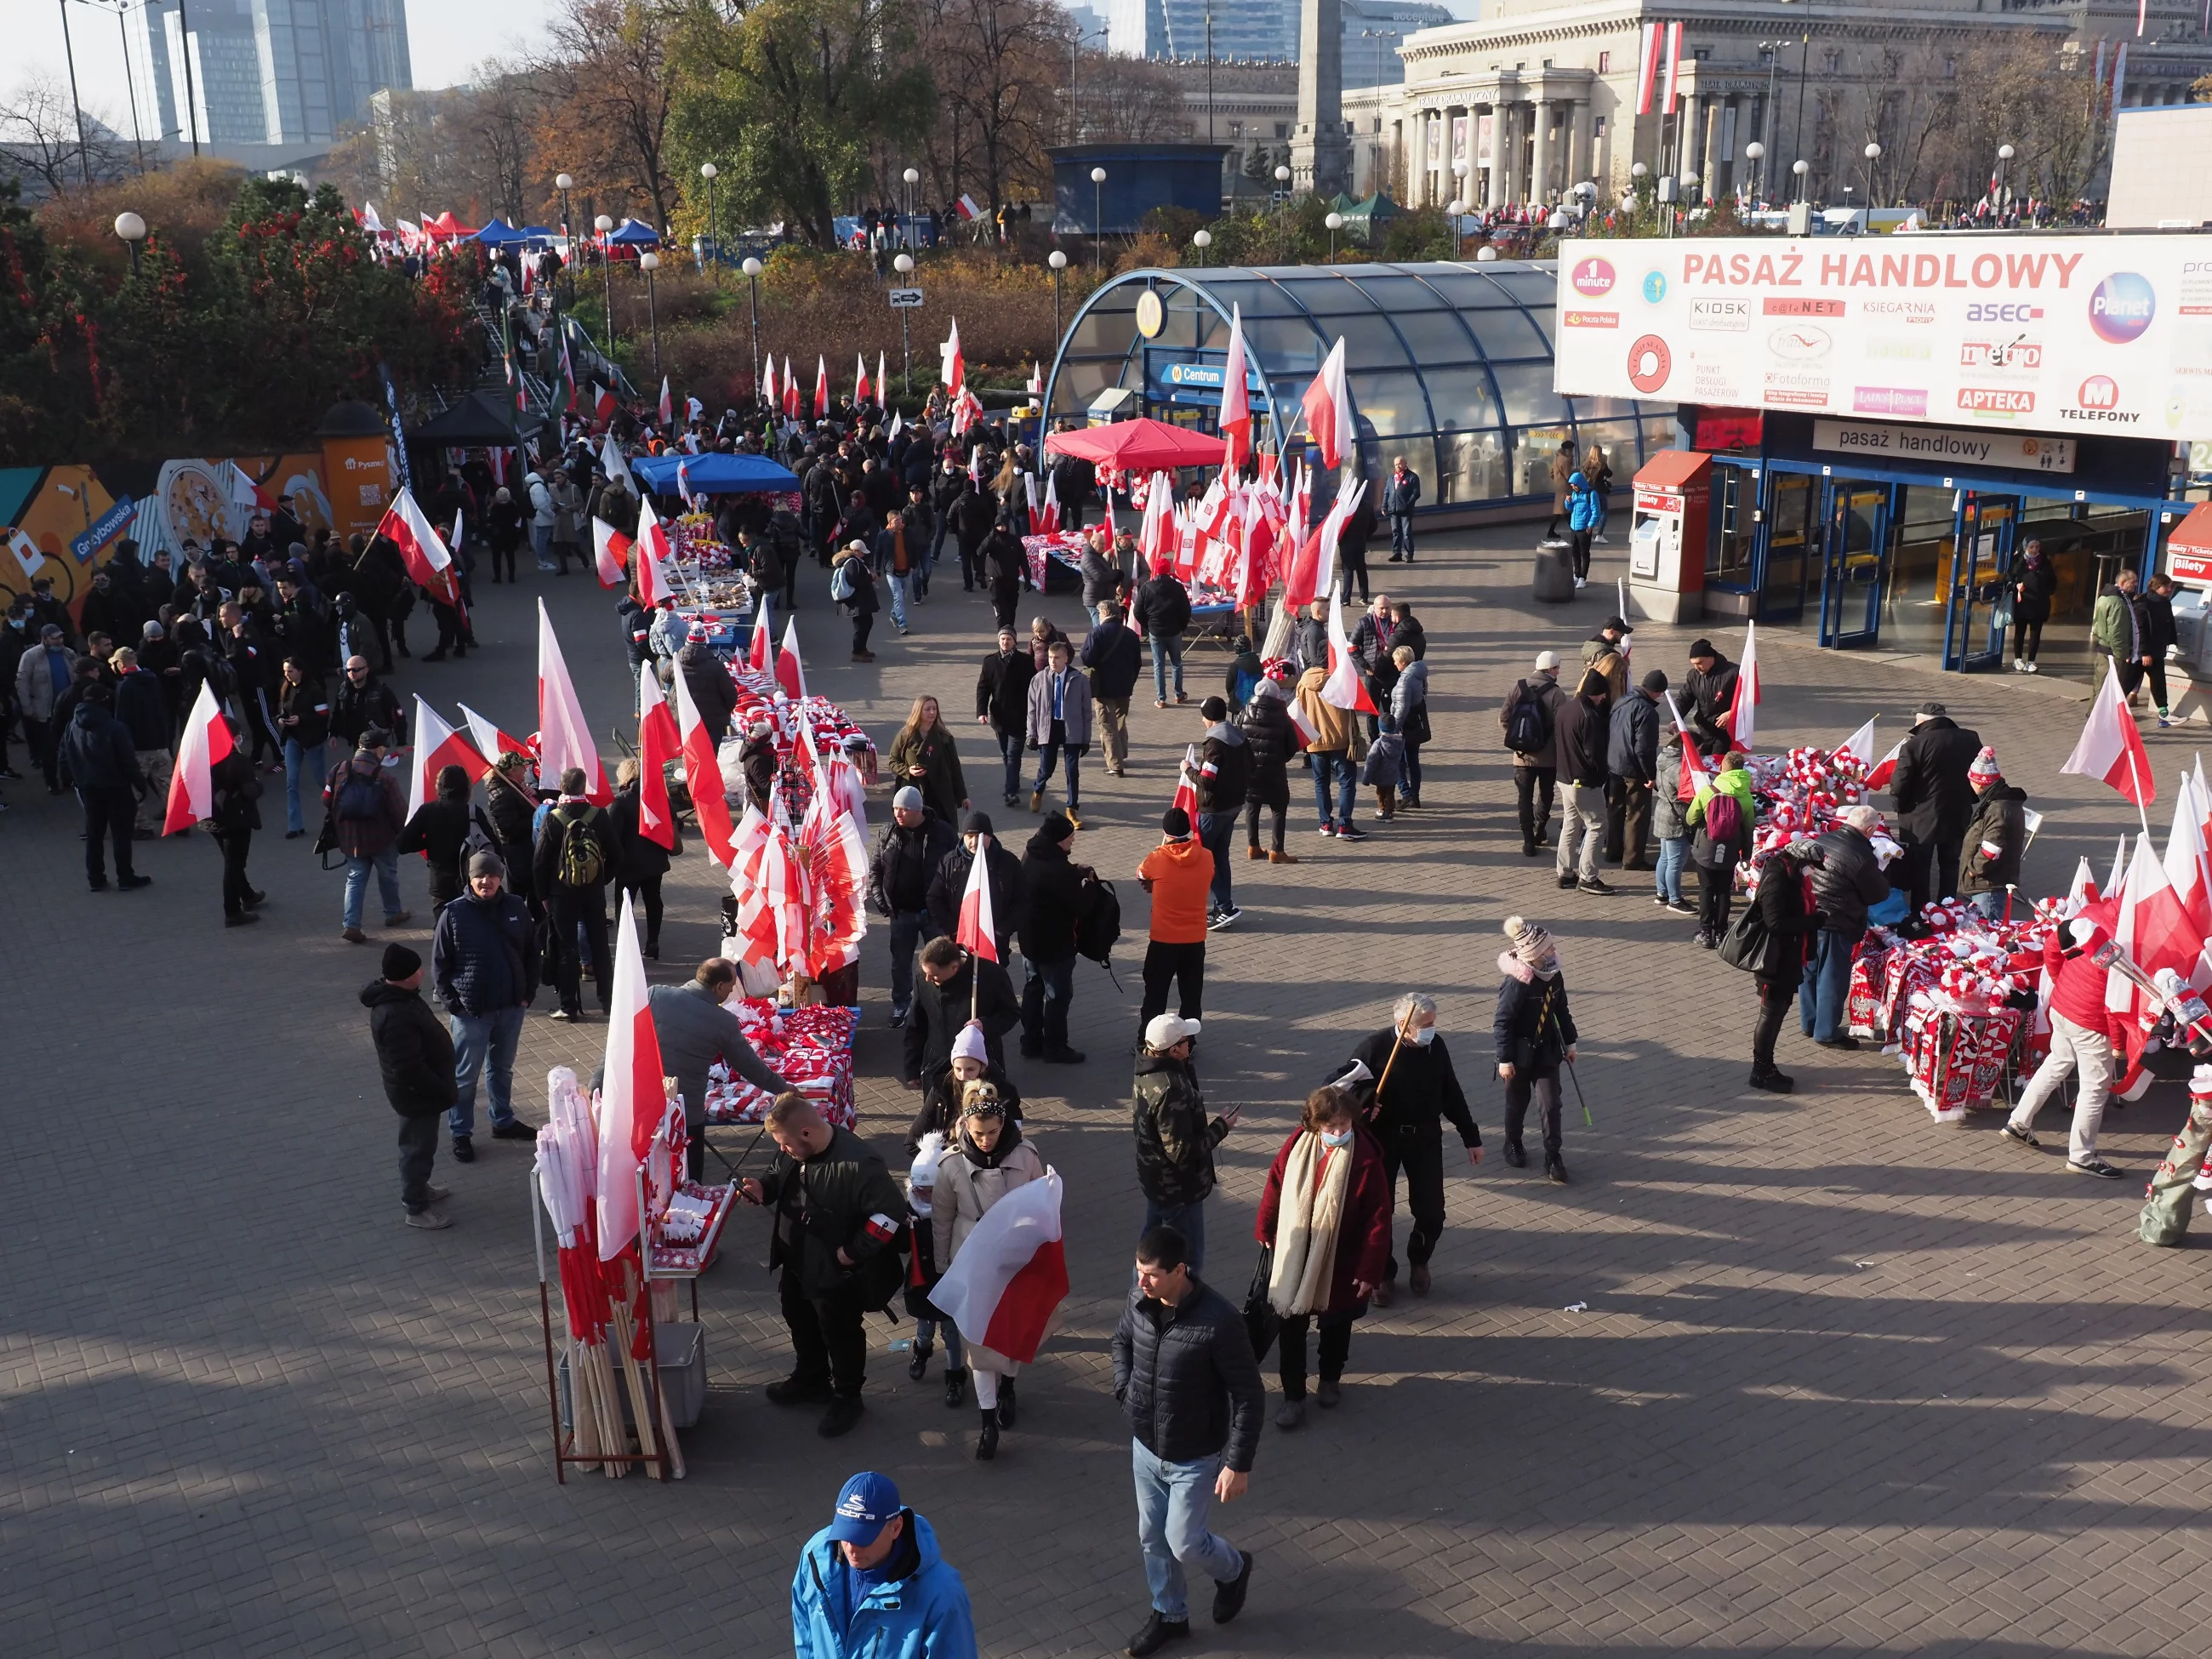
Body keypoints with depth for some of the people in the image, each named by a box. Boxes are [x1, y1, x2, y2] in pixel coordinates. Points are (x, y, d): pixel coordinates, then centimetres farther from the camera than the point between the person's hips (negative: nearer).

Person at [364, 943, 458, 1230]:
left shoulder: (394, 994, -2)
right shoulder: (396, 1015, -35)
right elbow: (410, 1067, -31)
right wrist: (442, 1089, -19)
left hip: (415, 1088, 10)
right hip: (416, 1091, -10)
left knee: (417, 1143, 26)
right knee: (419, 1146, 7)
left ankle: (415, 1189, 45)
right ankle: (416, 1209, 22)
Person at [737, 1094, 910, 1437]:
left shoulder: (857, 1163, -33)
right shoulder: (793, 1151, -9)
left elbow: (891, 1211, -29)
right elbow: (779, 1176, 12)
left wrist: (853, 1252, -24)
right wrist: (763, 1188, -12)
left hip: (835, 1271, -8)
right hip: (796, 1263, 8)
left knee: (841, 1334, 13)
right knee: (800, 1322, 27)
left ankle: (846, 1398, 36)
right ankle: (810, 1381, 52)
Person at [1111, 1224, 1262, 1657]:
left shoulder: (1219, 1321, -30)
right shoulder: (1138, 1300, -13)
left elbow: (1249, 1395, -21)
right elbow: (1122, 1341, 12)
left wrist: (1239, 1463, -18)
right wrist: (1124, 1392, -1)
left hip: (1195, 1457, -5)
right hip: (1145, 1446, 5)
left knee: (1185, 1544, 7)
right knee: (1152, 1537, 18)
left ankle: (1234, 1568, 40)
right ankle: (1170, 1615, 42)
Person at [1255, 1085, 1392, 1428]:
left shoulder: (1365, 1160, -22)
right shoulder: (1297, 1146, -13)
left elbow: (1379, 1218, -17)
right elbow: (1275, 1184, 3)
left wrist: (1370, 1270, -17)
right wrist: (1264, 1229, 13)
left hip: (1340, 1265, -2)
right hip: (1292, 1258, 2)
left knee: (1335, 1326, 20)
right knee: (1291, 1328, 9)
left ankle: (1331, 1379, 46)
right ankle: (1293, 1396, 25)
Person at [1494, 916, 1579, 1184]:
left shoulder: (1554, 977, -5)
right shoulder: (1516, 985, -25)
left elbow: (1562, 1011, 10)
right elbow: (1502, 1023, -20)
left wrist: (1569, 1042, 16)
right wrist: (1505, 1059, -19)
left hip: (1547, 1052, 4)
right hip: (1521, 1054, -4)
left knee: (1550, 1105, 0)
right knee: (1518, 1102, 16)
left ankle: (1553, 1159, 8)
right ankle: (1513, 1145, 39)